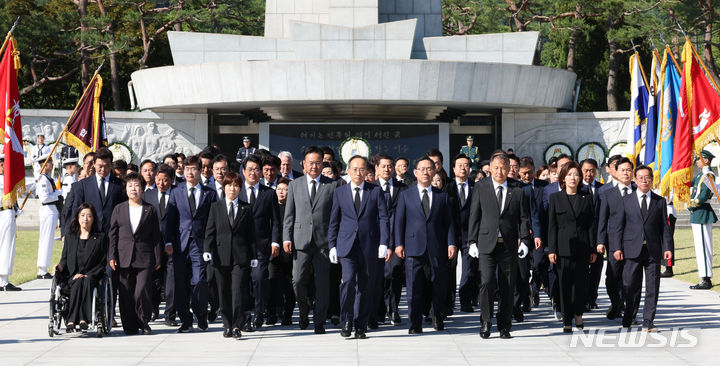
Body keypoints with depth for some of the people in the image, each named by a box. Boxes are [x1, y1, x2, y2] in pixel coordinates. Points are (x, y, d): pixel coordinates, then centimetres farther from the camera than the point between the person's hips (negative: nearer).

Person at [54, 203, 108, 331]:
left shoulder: (101, 238, 11)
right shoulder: (70, 237, 19)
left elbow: (103, 263, 5)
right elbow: (65, 258, 19)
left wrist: (87, 275, -8)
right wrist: (60, 266, -5)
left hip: (91, 276, -2)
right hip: (72, 277, 2)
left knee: (87, 282, -36)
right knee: (78, 283, -34)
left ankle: (71, 320, -44)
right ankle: (82, 319, -43)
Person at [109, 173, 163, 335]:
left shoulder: (149, 210, 7)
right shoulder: (119, 209, 11)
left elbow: (156, 236, 7)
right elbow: (112, 234, 10)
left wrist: (158, 258, 2)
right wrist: (112, 256, 2)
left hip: (144, 258, -2)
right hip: (124, 257, 2)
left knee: (142, 291, -11)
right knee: (126, 294, 1)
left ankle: (144, 321, 8)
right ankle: (129, 326, 10)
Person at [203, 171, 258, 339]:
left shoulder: (246, 208, 10)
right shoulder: (216, 207, 11)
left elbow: (251, 234, 9)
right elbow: (210, 231, 6)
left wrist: (253, 256, 5)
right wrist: (207, 250, -8)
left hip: (240, 256, -1)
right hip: (221, 256, 1)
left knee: (238, 291, -10)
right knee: (224, 293, 5)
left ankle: (237, 326, -10)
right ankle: (227, 325, 15)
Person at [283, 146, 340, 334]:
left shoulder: (332, 185, 6)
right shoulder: (295, 185, 11)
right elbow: (289, 214, 11)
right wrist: (286, 238, 1)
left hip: (323, 241, -1)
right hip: (301, 240, 1)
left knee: (322, 283, -2)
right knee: (298, 281, -3)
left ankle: (319, 322, 6)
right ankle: (304, 312, 23)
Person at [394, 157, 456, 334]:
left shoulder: (442, 196, 12)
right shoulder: (405, 195, 9)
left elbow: (448, 222, 9)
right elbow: (399, 221, 6)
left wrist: (451, 243, -1)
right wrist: (399, 243, -3)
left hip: (437, 247, 1)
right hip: (414, 246, -1)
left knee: (440, 285, 5)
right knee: (414, 287, -3)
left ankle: (437, 316, 29)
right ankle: (415, 324, 4)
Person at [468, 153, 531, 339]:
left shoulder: (517, 191, 8)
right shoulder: (481, 189, 5)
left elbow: (523, 218, 7)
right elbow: (474, 216, 5)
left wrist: (524, 241, -6)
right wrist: (472, 242, -1)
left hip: (509, 245, 1)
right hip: (487, 244, -1)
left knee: (507, 287, 3)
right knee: (487, 282, -12)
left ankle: (504, 327, 12)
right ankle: (485, 322, 1)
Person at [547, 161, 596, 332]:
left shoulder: (587, 198, 9)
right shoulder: (555, 198, 7)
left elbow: (591, 225, 8)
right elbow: (552, 226, 4)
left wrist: (592, 249, 2)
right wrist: (552, 250, -3)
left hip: (582, 247, 1)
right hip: (563, 247, -1)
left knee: (581, 283, -1)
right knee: (565, 284, -1)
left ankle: (578, 314, 23)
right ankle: (567, 321, 5)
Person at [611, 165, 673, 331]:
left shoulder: (660, 201, 10)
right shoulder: (626, 200, 8)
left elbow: (664, 227, 8)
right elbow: (618, 226, 5)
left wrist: (667, 248, -3)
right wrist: (617, 247, -4)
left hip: (653, 251, 1)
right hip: (632, 250, -1)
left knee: (652, 288, 0)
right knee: (630, 287, 2)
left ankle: (648, 322, 6)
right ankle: (627, 320, 16)